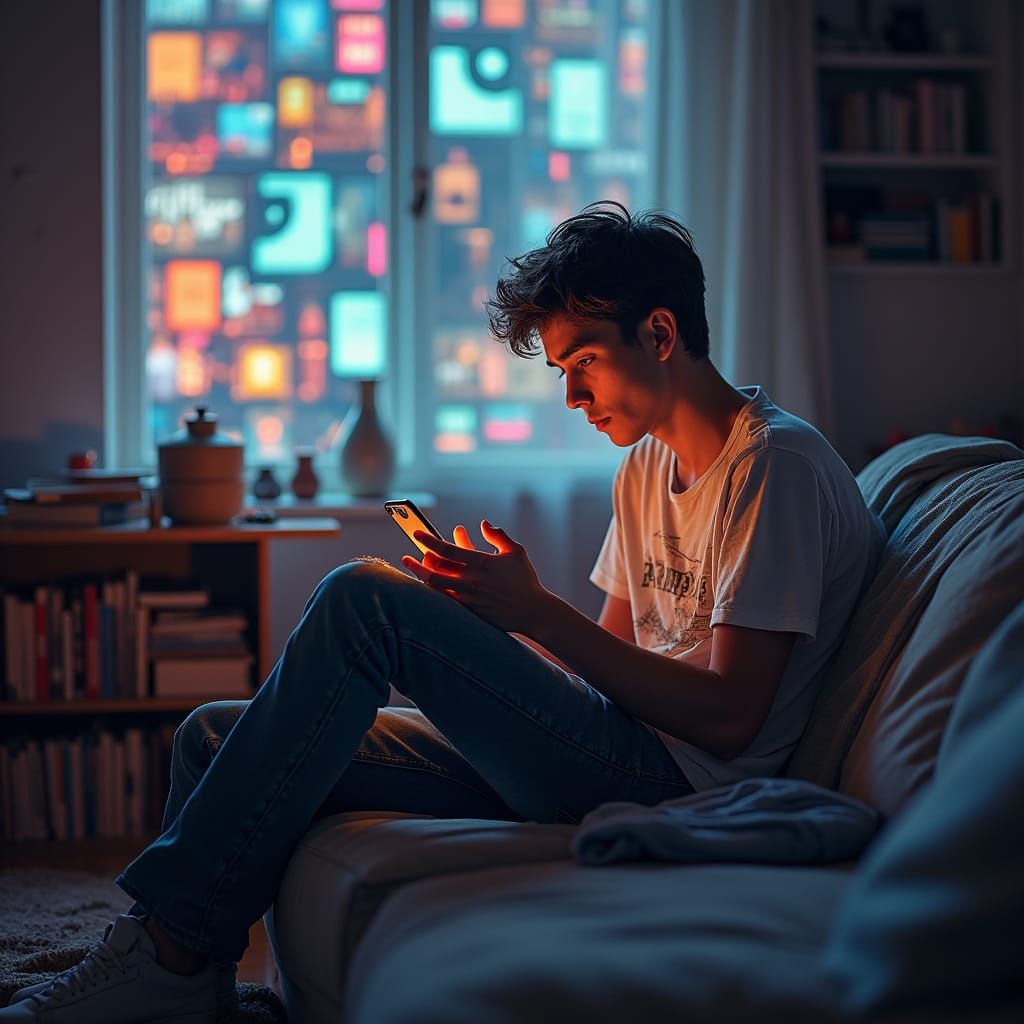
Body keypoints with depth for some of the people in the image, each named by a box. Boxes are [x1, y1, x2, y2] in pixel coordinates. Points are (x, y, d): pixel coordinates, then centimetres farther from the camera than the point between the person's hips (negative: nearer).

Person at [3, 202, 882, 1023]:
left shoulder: (777, 463, -7)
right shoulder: (647, 467, 21)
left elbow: (730, 717, -15)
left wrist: (537, 614, -15)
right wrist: (485, 610, 1)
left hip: (676, 780, -9)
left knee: (368, 599, -24)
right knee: (214, 736, 0)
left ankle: (174, 952, -21)